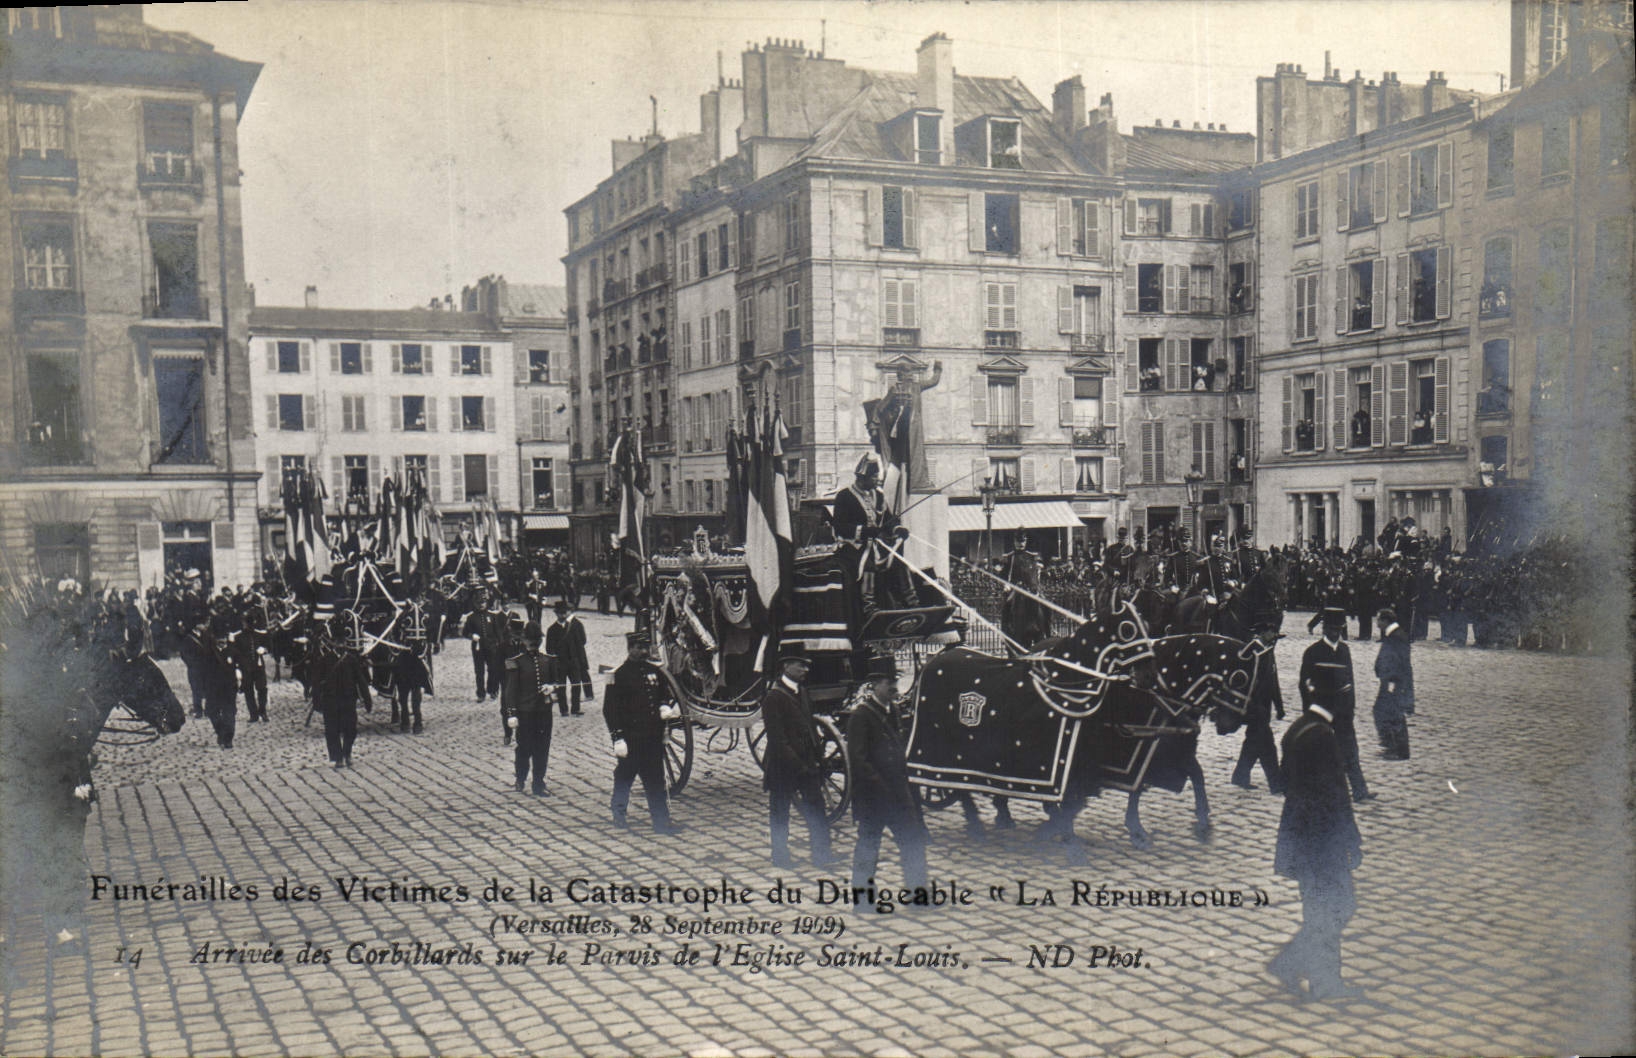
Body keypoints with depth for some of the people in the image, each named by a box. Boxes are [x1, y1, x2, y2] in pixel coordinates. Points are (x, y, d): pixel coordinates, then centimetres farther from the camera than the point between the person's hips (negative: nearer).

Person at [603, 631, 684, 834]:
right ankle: (618, 812, 29)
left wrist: (665, 708, -1)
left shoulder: (654, 671, 10)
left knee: (656, 779, 3)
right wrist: (617, 739, -13)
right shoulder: (619, 675, -6)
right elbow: (610, 709, -9)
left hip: (653, 736, 4)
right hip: (630, 737, -4)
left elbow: (665, 694, 23)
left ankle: (662, 821, 3)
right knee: (625, 774, 9)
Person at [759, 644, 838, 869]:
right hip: (782, 768, -7)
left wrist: (818, 753, 6)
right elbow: (777, 739, -17)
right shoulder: (773, 698, -14)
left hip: (805, 764, 7)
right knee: (780, 812, 8)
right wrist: (798, 765, -19)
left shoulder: (801, 692, 12)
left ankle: (821, 855, 9)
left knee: (816, 811, 3)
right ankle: (780, 856, 20)